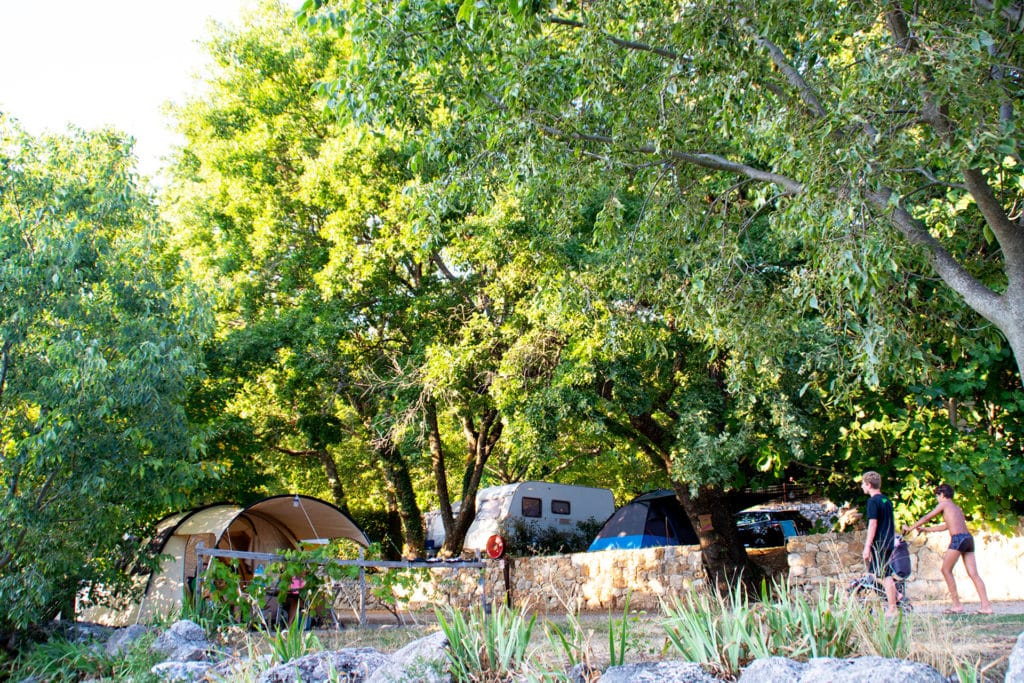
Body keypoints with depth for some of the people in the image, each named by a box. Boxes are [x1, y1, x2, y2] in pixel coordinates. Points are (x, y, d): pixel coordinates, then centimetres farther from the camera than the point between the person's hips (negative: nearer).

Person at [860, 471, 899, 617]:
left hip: (879, 544, -9)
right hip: (889, 543, 9)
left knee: (886, 576, -5)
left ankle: (892, 609, -3)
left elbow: (873, 524, -17)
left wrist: (867, 547, -16)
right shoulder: (887, 500, 14)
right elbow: (892, 524, 18)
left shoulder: (873, 501, -12)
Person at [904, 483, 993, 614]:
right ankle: (986, 606, -4)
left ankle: (957, 605, -5)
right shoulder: (957, 508, 28)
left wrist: (911, 528, 19)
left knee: (946, 570, -1)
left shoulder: (944, 504, 6)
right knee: (973, 574, 3)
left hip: (958, 539, -8)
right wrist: (924, 529, 42)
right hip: (968, 538, 8)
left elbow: (926, 518, 8)